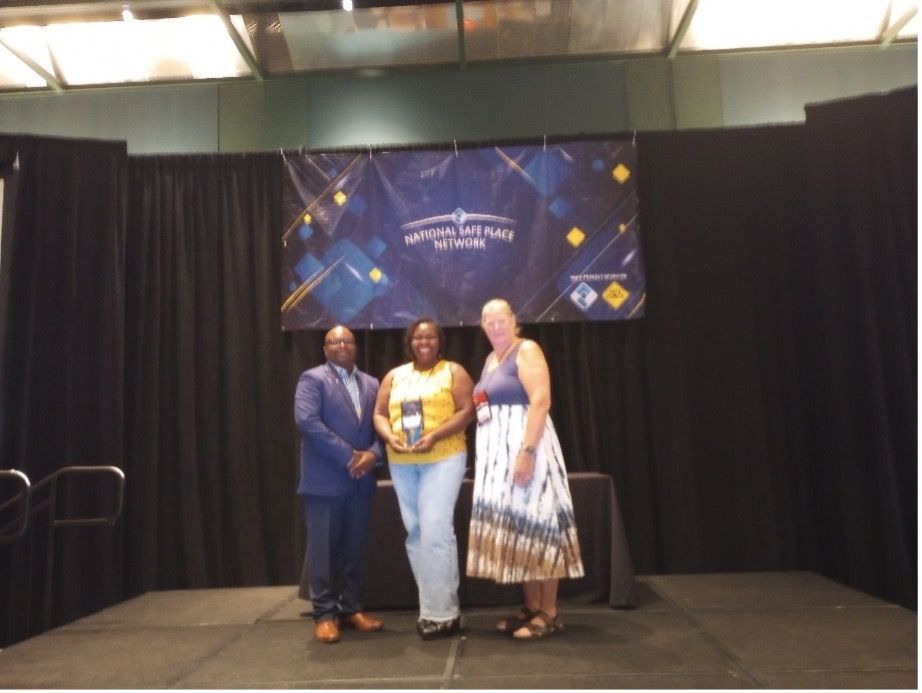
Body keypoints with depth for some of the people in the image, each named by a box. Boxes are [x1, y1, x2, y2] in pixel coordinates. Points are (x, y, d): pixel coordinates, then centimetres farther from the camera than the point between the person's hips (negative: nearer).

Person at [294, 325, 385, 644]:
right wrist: (348, 455, -18)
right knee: (323, 548, 2)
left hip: (360, 479, 5)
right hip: (325, 479, -5)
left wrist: (373, 453, -10)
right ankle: (325, 614, 12)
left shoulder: (371, 384, 15)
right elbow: (307, 421, -16)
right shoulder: (312, 379, -2)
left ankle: (351, 608, 22)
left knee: (355, 546, 11)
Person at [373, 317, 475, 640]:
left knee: (436, 531, -12)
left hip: (443, 459, -5)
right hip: (401, 463, 5)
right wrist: (390, 437, -9)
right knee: (415, 534, 8)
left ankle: (442, 612, -2)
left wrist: (434, 435, -18)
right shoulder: (394, 376, 15)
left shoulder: (453, 372, 3)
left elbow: (467, 410, -6)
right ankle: (432, 608, 19)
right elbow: (379, 413, 12)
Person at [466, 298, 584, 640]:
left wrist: (527, 451, -26)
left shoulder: (527, 350, -6)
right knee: (514, 527, 9)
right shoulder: (491, 359, 19)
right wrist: (487, 456, 12)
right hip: (497, 452, 8)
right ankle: (531, 606, 18)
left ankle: (549, 613, 3)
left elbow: (541, 401, -18)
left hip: (523, 447, -8)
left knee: (534, 522, -5)